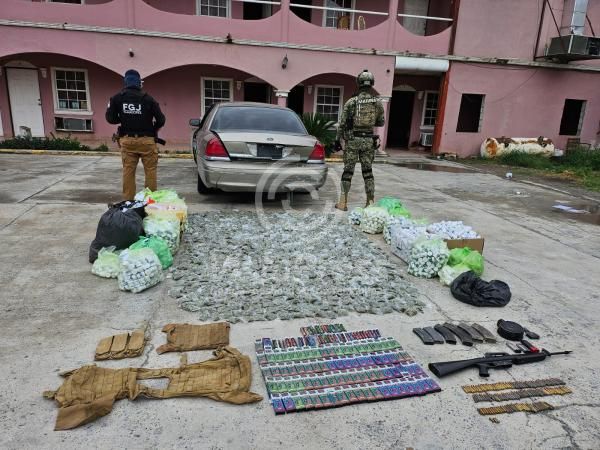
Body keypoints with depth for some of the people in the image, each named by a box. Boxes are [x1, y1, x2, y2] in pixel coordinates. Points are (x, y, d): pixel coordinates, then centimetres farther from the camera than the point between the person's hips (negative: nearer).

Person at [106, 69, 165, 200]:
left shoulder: (117, 98, 2)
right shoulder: (148, 99, -4)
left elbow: (110, 118, 5)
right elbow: (161, 120, -1)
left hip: (127, 140, 3)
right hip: (146, 140, -2)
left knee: (128, 171, 6)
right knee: (150, 170, 3)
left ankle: (127, 200, 10)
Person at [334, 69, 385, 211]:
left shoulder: (351, 102, -7)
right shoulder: (378, 103, 0)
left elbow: (342, 123, -5)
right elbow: (381, 122, 10)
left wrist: (337, 139, 4)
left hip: (352, 139, -2)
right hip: (368, 140, 2)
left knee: (348, 171, 5)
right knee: (368, 171, 11)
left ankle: (343, 202, 6)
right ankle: (371, 202, 9)